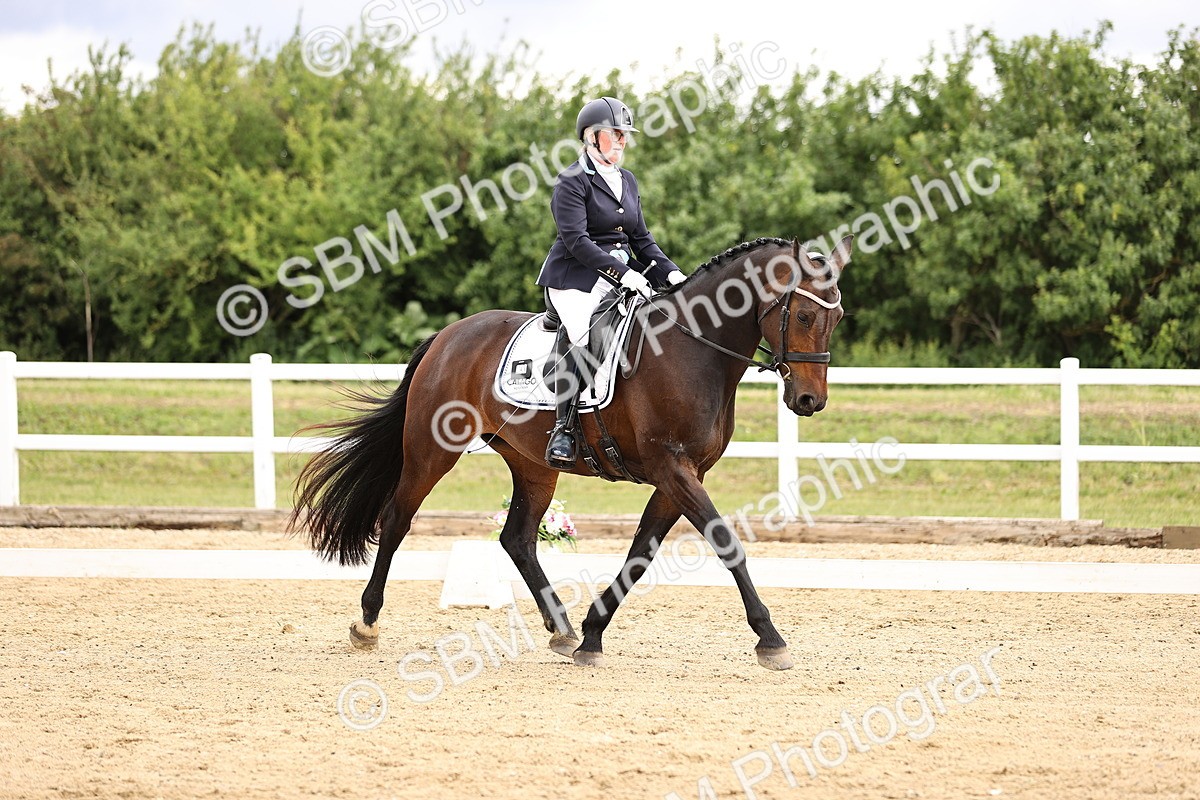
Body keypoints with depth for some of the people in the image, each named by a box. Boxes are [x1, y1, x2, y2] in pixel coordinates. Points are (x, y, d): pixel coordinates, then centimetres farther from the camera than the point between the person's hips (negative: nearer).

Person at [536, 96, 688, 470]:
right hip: (575, 279, -7)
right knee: (582, 336, -32)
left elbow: (641, 239, 20)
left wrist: (669, 272, 3)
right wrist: (622, 273, -24)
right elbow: (576, 240, -16)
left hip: (624, 276, 7)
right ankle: (563, 429, -30)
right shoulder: (573, 182, -6)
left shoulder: (627, 181, 19)